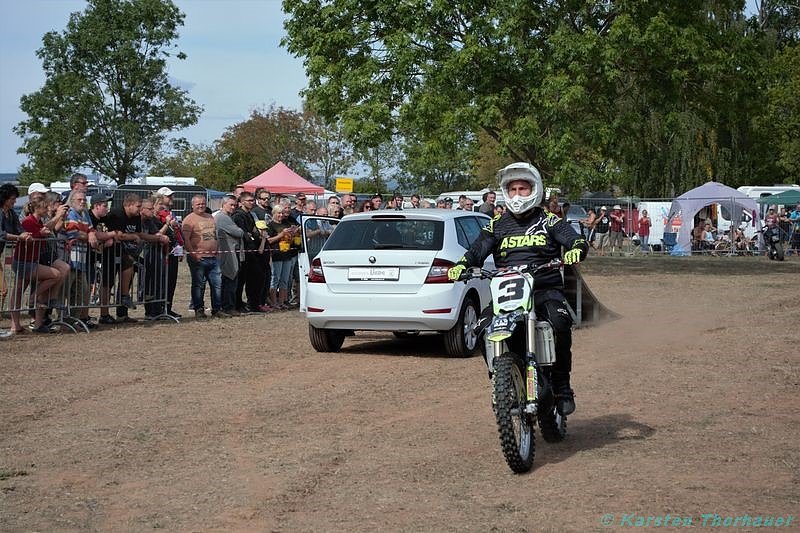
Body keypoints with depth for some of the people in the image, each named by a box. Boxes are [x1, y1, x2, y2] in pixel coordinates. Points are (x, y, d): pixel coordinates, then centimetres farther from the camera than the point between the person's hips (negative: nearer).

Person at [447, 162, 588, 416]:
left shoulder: (550, 221, 12)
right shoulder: (497, 225, 18)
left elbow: (576, 240, -1)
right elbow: (477, 250, 8)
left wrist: (576, 250, -26)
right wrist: (461, 266, -13)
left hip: (545, 289, -2)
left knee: (560, 323, -33)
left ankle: (561, 386, -17)